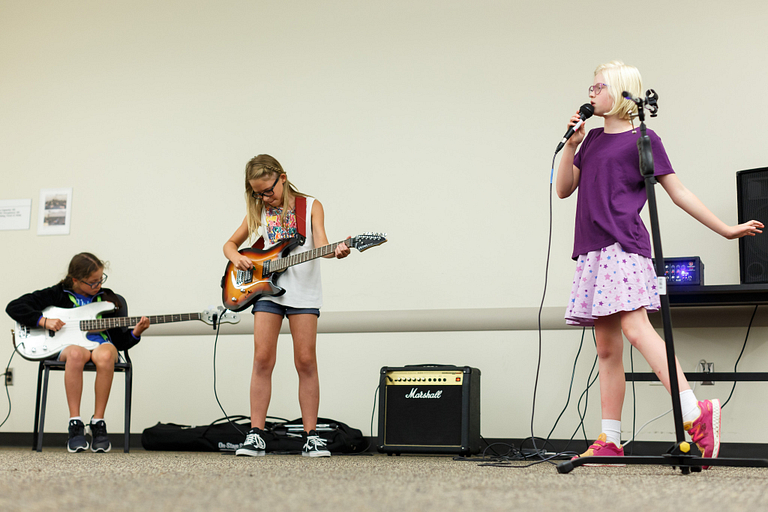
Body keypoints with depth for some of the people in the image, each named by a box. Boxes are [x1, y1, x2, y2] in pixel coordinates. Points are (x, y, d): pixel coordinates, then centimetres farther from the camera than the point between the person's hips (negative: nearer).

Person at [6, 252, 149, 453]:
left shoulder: (109, 299, 17)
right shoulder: (57, 294, 10)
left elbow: (120, 342, 14)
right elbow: (14, 307, 6)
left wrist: (135, 334, -6)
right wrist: (43, 320, -6)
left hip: (101, 344, 1)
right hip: (68, 345, -1)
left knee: (105, 355, -39)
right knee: (76, 354, -41)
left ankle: (98, 423, -27)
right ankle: (75, 426, -33)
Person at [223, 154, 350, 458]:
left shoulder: (310, 206, 3)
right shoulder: (258, 212, 10)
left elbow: (320, 244, -11)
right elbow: (230, 243, 19)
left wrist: (336, 251, -33)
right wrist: (236, 257, -4)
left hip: (303, 291, -2)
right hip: (266, 289, 2)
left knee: (306, 361, -4)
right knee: (262, 359, -5)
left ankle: (310, 437, 1)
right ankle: (256, 435, 0)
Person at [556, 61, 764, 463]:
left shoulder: (642, 139, 2)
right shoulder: (593, 139, 20)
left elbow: (677, 191, 3)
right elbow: (564, 189, 18)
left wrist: (725, 229, 1)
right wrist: (571, 144, 6)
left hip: (624, 247, -7)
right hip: (593, 250, 7)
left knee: (635, 328, -25)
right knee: (606, 348, 5)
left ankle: (695, 413, -29)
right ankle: (609, 442, 6)